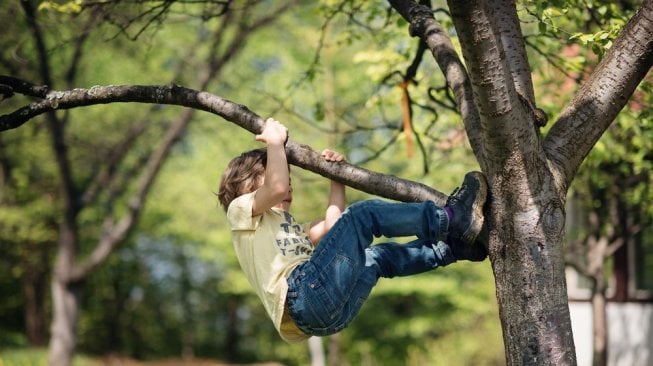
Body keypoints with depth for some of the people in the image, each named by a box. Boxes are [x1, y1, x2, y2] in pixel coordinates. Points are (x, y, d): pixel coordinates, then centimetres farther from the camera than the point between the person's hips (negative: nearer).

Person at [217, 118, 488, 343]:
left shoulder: (288, 227, 40)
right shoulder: (241, 209, 14)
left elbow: (332, 227, 28)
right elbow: (276, 188, -7)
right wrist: (275, 142, 5)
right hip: (306, 291, -8)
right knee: (364, 213, -9)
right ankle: (450, 219, -7)